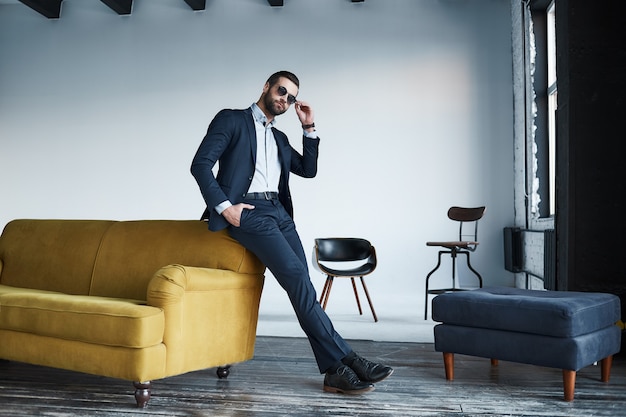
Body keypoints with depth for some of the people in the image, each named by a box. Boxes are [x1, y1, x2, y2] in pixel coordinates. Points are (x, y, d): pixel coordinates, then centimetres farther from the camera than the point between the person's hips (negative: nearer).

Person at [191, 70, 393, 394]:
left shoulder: (279, 137, 26)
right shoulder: (231, 120, 6)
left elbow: (308, 170, 23)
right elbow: (200, 164, -3)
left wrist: (309, 128, 16)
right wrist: (224, 206, -12)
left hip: (279, 212, 7)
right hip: (248, 212, -7)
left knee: (301, 284, -7)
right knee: (297, 278, -20)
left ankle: (334, 371, -9)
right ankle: (345, 358, -16)